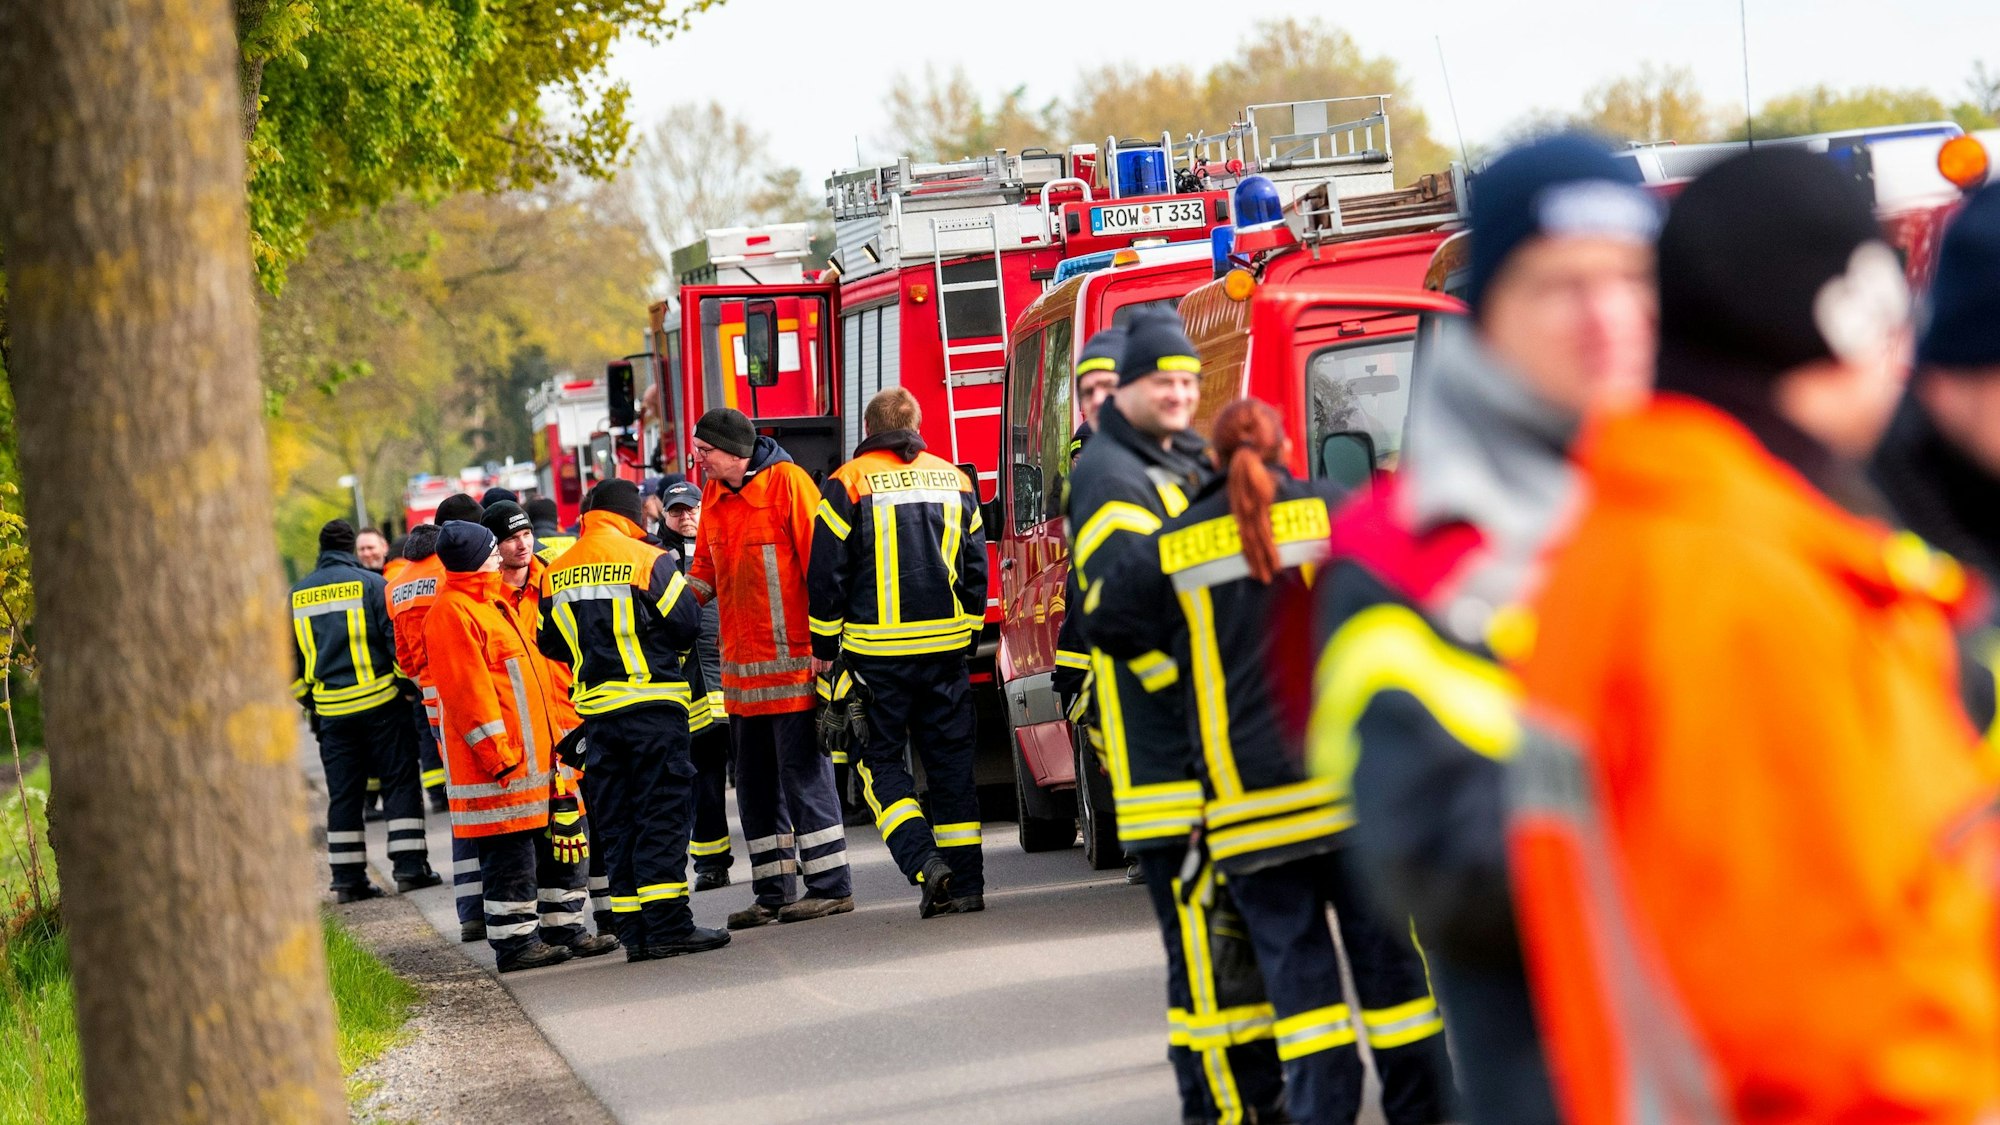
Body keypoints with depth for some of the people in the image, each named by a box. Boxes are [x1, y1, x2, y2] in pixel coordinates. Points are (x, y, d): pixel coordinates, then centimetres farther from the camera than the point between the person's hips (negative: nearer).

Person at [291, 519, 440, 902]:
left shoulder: (296, 596, 8)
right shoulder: (370, 584, -5)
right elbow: (398, 642, -7)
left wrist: (310, 702, 21)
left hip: (331, 710, 3)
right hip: (380, 702, -3)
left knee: (343, 794, 8)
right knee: (400, 784, 3)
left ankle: (347, 877, 7)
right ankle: (410, 867, -3)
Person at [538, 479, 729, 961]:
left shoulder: (556, 574, 8)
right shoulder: (648, 560, -8)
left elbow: (552, 644, 14)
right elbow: (688, 624, -6)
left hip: (595, 709, 5)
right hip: (653, 704, -5)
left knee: (615, 822, 8)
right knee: (663, 816, -3)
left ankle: (634, 931, 6)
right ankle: (667, 924, -9)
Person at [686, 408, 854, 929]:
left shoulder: (787, 483, -12)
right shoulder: (713, 496, 10)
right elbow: (706, 568, 19)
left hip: (791, 661, -8)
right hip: (742, 668, 8)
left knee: (803, 773, -5)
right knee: (756, 783, 11)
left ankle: (830, 886, 1)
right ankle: (774, 894, 17)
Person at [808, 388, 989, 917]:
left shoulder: (847, 485, -5)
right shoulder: (954, 481, 9)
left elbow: (827, 574, -4)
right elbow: (975, 569, 13)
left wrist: (824, 647, 5)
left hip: (876, 650, -4)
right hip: (944, 645, 4)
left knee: (881, 760, 5)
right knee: (950, 760, 8)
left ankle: (923, 860, -15)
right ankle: (965, 882, 7)